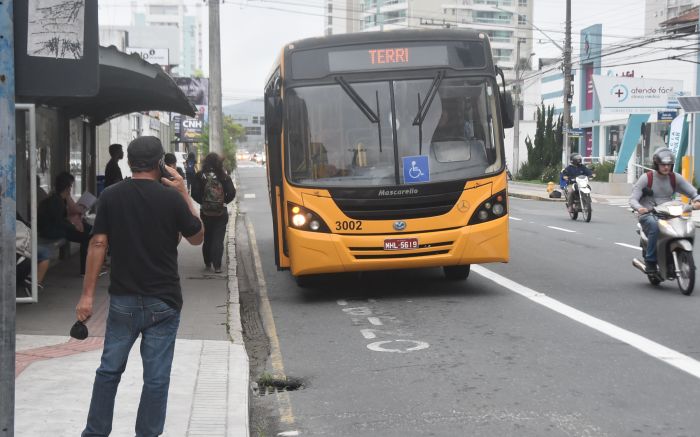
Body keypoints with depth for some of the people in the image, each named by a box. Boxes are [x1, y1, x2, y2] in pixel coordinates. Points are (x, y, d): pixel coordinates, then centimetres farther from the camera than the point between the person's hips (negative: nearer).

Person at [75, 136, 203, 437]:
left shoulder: (111, 196, -2)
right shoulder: (171, 198, -10)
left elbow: (98, 244, -4)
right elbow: (197, 238, 2)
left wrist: (87, 294, 0)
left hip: (123, 299, 3)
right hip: (162, 302, -3)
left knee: (109, 370, 16)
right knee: (156, 377, 5)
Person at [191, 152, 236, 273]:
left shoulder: (199, 176, -6)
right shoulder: (224, 177, -7)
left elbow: (195, 193, -11)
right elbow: (232, 193, -11)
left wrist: (203, 202, 5)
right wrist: (224, 201, 6)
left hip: (205, 212, 1)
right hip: (221, 212, -1)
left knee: (207, 239, 15)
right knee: (218, 239, 2)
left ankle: (207, 263, 22)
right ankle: (217, 266, -4)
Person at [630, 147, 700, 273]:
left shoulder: (675, 178, 8)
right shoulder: (646, 178, -3)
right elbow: (633, 199, -8)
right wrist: (639, 208, -31)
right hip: (648, 215, -4)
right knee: (655, 226, -37)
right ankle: (650, 260, -24)